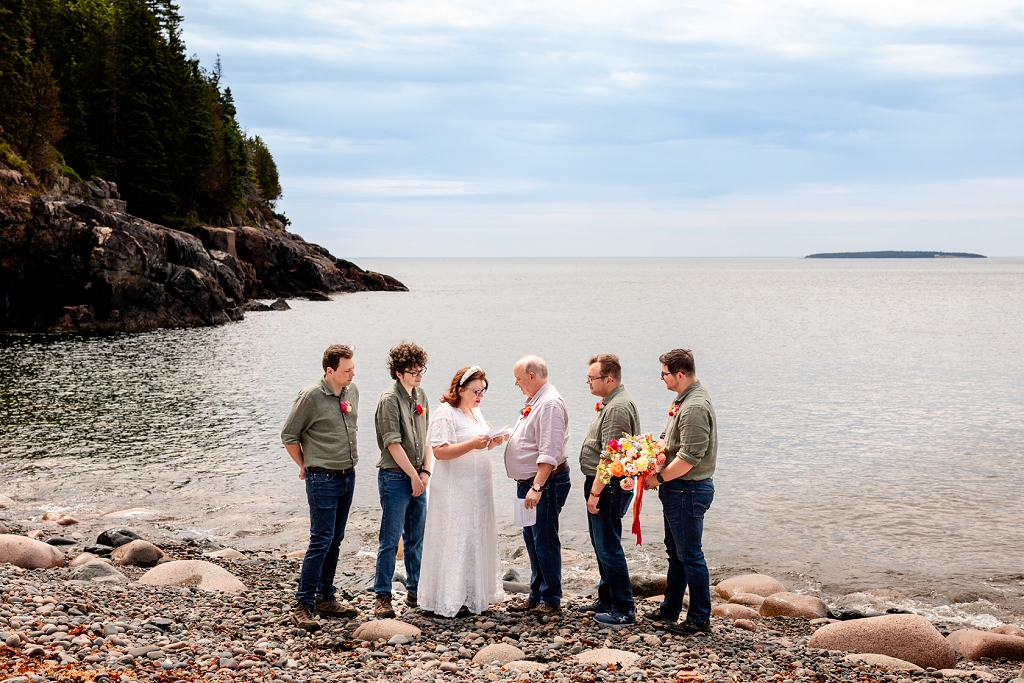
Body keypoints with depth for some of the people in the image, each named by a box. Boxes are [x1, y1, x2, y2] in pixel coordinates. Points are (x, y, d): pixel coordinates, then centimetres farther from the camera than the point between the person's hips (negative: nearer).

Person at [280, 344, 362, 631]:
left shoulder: (352, 391, 5)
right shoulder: (311, 396, -15)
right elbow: (289, 436, -7)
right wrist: (306, 466, 3)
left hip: (348, 476, 7)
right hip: (323, 479, -7)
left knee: (335, 541, 12)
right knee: (320, 541, -8)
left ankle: (326, 599, 21)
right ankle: (303, 605, -2)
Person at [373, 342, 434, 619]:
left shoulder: (421, 396, 9)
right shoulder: (389, 399, -13)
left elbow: (426, 438, 12)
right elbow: (393, 444, -15)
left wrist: (426, 472, 1)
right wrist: (414, 476, -11)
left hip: (417, 477, 7)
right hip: (395, 476, -7)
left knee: (416, 538, 13)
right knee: (390, 539, -3)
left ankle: (415, 591, 23)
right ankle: (382, 596, 3)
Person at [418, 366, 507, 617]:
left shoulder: (475, 412, 15)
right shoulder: (445, 413, -12)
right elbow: (439, 451, -20)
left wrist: (492, 442, 2)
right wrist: (472, 444, -28)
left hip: (477, 489, 9)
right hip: (454, 490, -9)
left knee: (476, 539, 11)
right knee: (455, 541, -6)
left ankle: (472, 595, 20)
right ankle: (451, 602, 0)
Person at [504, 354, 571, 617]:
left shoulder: (550, 403, -18)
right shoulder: (534, 401, 15)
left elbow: (549, 453, -26)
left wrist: (537, 487, -29)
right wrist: (503, 437, 15)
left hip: (545, 482, -11)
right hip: (528, 482, 11)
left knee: (545, 542, -5)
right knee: (532, 540, 15)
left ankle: (551, 600, 4)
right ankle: (536, 596, 24)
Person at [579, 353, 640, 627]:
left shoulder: (617, 409, -19)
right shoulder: (611, 404, 16)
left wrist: (595, 492, -23)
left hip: (608, 486, -11)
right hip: (603, 484, 11)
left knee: (608, 548, -7)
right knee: (602, 545, 18)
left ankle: (624, 610, -2)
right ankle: (606, 599, 29)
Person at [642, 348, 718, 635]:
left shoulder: (695, 407, -23)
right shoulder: (684, 399, 12)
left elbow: (689, 457, -26)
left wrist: (659, 478, -17)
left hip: (689, 490, -11)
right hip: (677, 490, 11)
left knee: (689, 555, -2)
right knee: (675, 552, 19)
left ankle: (700, 618, 7)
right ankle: (670, 609, 30)